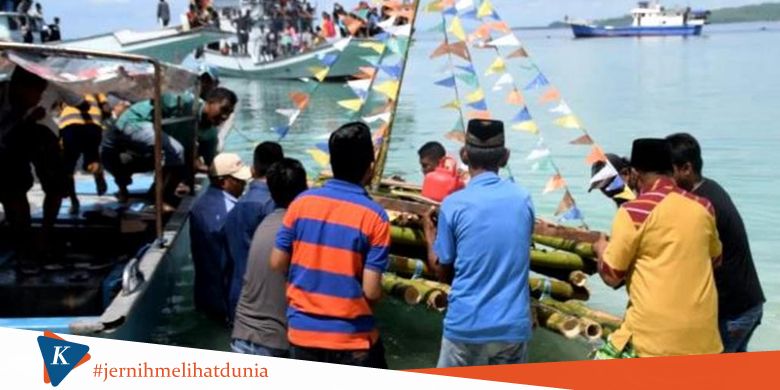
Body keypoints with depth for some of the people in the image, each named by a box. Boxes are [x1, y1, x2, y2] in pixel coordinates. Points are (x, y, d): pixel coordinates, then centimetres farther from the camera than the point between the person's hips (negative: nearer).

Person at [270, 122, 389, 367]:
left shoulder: (302, 202, -3)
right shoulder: (374, 216, -13)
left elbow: (277, 263, 4)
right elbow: (371, 291, -15)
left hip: (301, 331, 4)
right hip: (352, 337, -4)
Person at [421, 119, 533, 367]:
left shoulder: (454, 205, -8)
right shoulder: (523, 199, 2)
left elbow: (443, 271, 1)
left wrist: (429, 233, 18)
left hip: (466, 325, -3)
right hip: (514, 326, 3)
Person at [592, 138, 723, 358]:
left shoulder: (634, 212, -10)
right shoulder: (702, 208, 6)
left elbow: (611, 276, -4)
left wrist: (601, 250, 15)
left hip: (654, 332, -5)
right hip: (702, 332, 5)